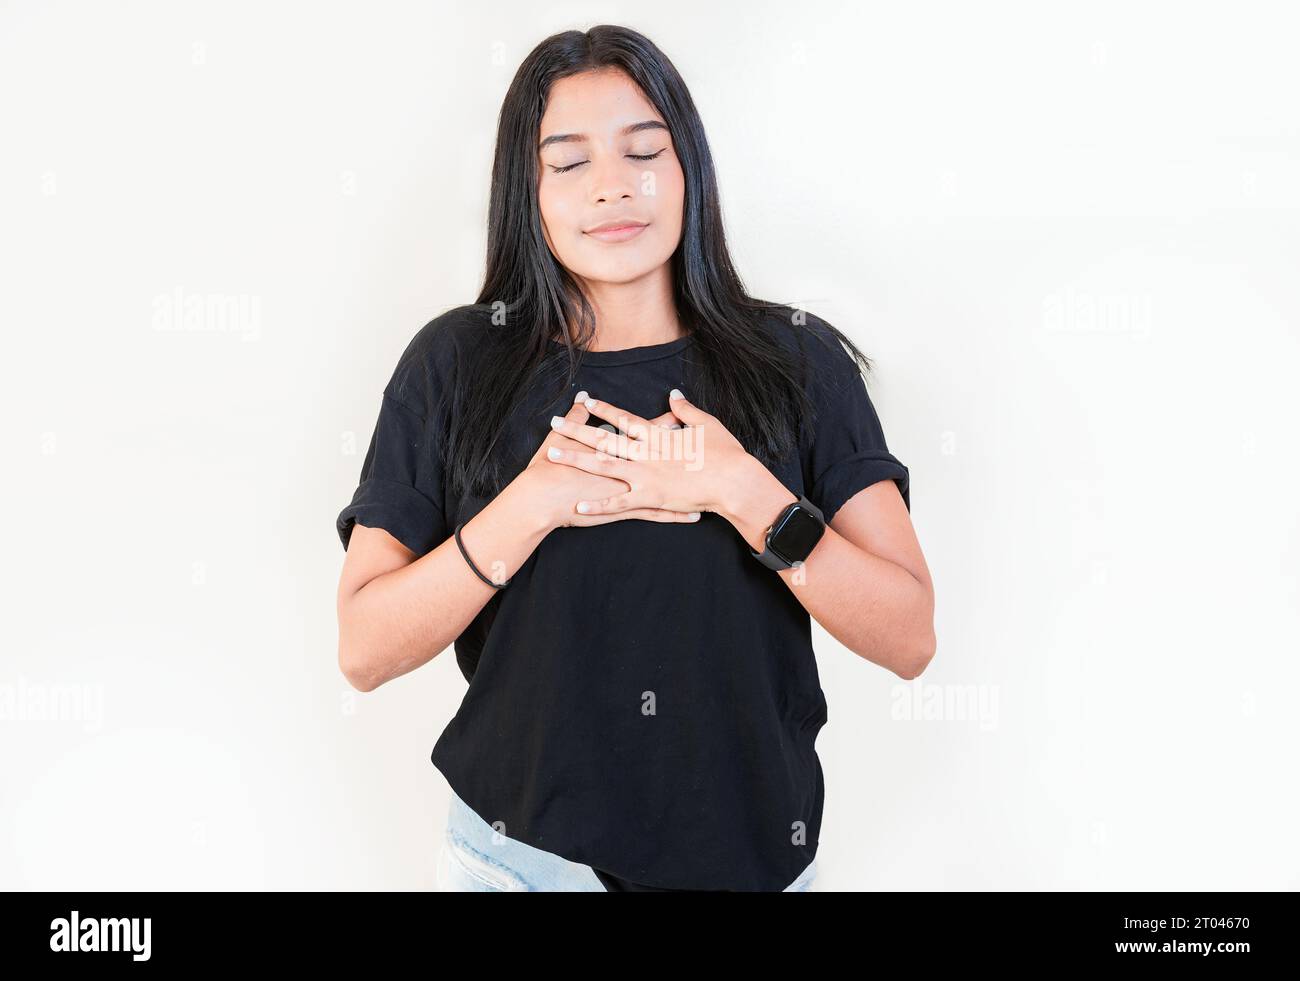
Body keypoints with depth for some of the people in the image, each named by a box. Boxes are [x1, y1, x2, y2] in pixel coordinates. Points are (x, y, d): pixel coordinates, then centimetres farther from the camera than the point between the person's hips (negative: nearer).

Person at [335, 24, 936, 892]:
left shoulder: (798, 359, -5)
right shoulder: (454, 364, -5)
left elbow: (909, 639, -11)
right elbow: (364, 651, -9)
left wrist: (743, 492, -23)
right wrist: (534, 502, -21)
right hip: (522, 849, 0)